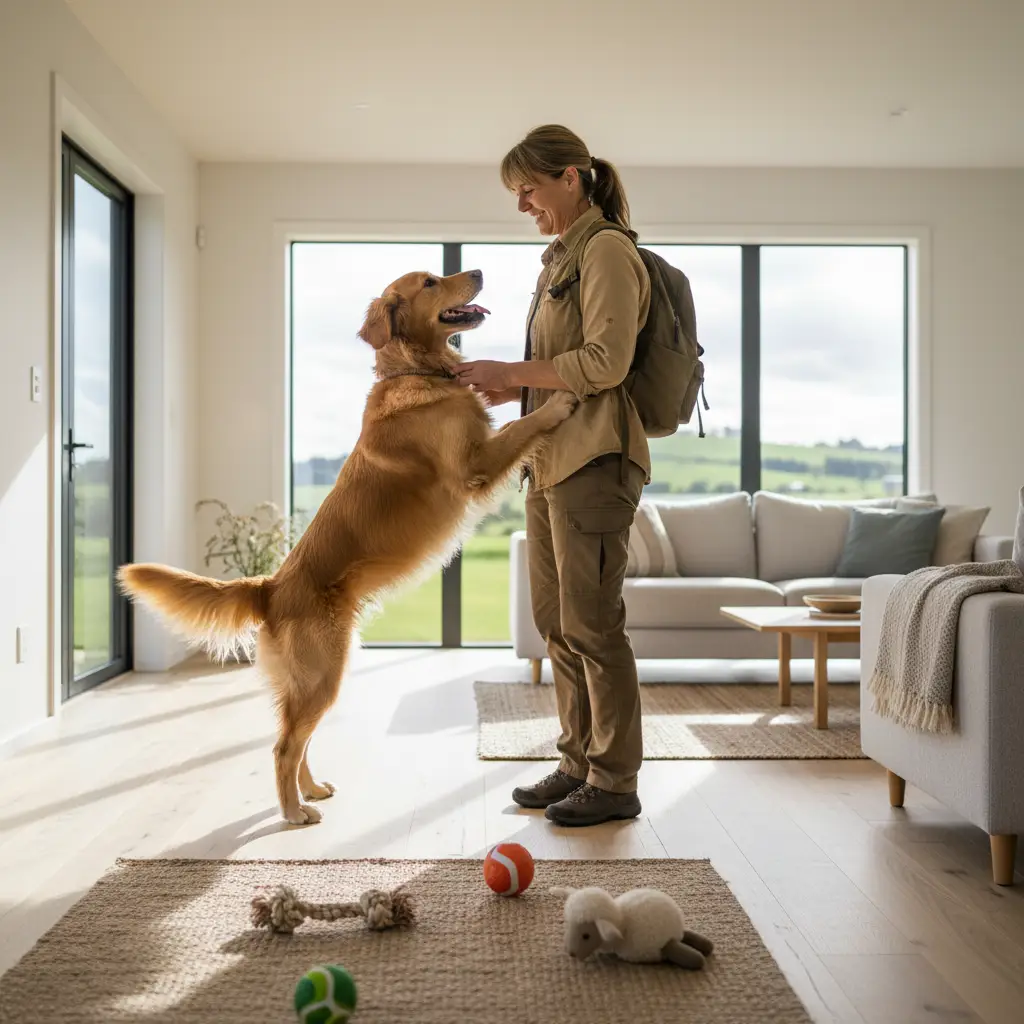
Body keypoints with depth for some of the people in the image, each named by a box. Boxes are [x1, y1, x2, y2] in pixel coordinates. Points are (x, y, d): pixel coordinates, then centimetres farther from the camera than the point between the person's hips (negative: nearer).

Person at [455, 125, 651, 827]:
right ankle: (580, 762, 24)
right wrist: (511, 389, 8)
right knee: (555, 621, 12)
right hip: (551, 460, 10)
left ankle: (615, 781, 8)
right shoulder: (561, 257, 20)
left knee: (590, 624, -4)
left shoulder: (607, 250, -8)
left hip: (595, 461, -10)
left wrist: (510, 371, -13)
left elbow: (605, 362, -18)